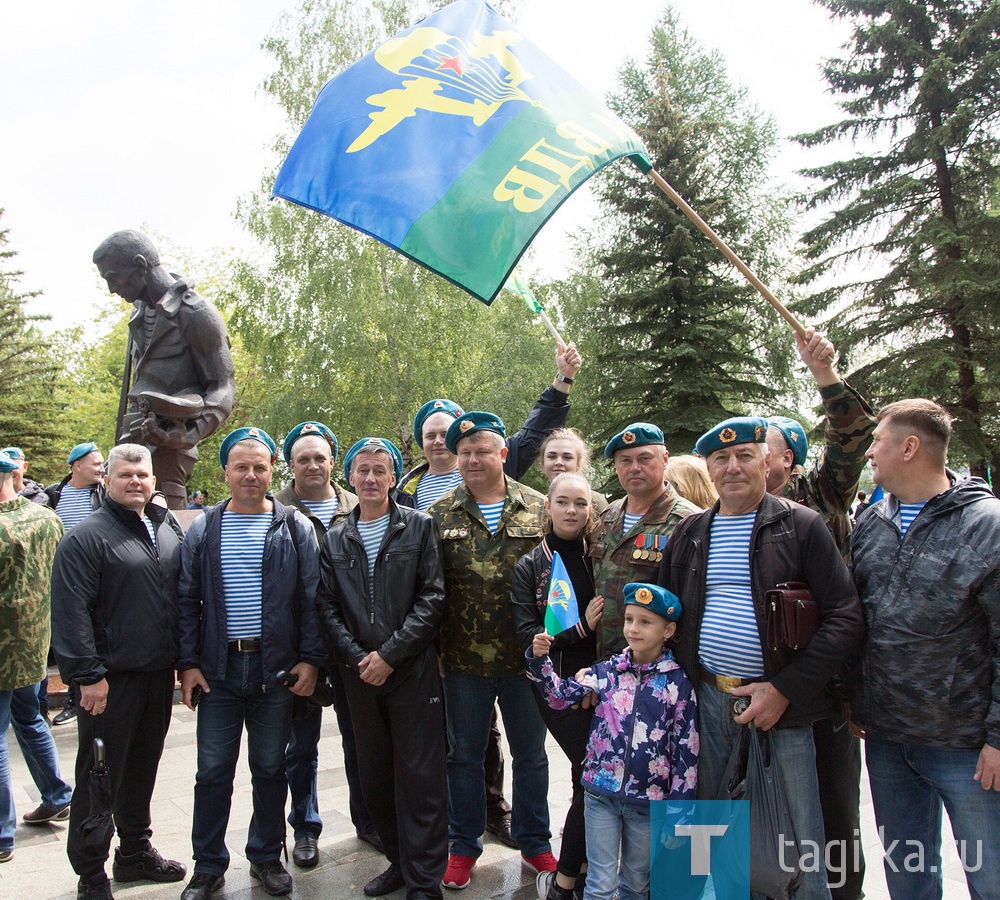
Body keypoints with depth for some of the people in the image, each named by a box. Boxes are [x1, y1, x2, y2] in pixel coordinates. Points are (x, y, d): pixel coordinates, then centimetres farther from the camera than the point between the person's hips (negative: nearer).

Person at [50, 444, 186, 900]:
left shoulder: (168, 532, 10)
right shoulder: (85, 537, -10)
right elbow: (71, 613, -15)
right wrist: (88, 675, -18)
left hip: (159, 675, 6)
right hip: (111, 680, -6)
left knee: (142, 772, 19)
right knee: (100, 779, 6)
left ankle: (136, 851, 35)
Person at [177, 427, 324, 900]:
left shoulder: (294, 528, 1)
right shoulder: (203, 529, 5)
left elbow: (311, 599, 0)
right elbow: (186, 600, 5)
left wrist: (311, 659, -7)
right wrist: (187, 663, -1)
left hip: (277, 667, -1)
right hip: (218, 668, 1)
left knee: (270, 768, 11)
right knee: (213, 771, 7)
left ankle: (266, 856, 29)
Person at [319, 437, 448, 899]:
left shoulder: (420, 527, -1)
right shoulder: (335, 539, 9)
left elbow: (433, 598, -7)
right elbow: (328, 606, 6)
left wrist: (390, 654, -13)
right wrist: (357, 657, -7)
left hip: (413, 670, -4)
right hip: (359, 672, 4)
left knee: (420, 775, 0)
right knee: (374, 774, 13)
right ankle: (399, 861, 30)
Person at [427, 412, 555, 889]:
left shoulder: (538, 509, 0)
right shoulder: (439, 516, 0)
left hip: (525, 654, 0)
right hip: (464, 657, 0)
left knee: (530, 753, 14)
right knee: (464, 755, 14)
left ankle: (533, 840, 35)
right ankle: (464, 845, 32)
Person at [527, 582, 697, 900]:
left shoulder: (678, 683, -8)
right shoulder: (608, 670, -2)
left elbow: (687, 752, -5)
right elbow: (562, 695, 1)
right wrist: (539, 660, -14)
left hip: (649, 801, 0)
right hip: (601, 793, 1)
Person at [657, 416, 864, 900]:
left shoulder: (803, 526, -4)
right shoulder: (689, 533, 8)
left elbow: (845, 618, -9)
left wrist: (785, 690, -14)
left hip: (783, 702, -3)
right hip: (708, 699, 4)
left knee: (803, 833, 7)